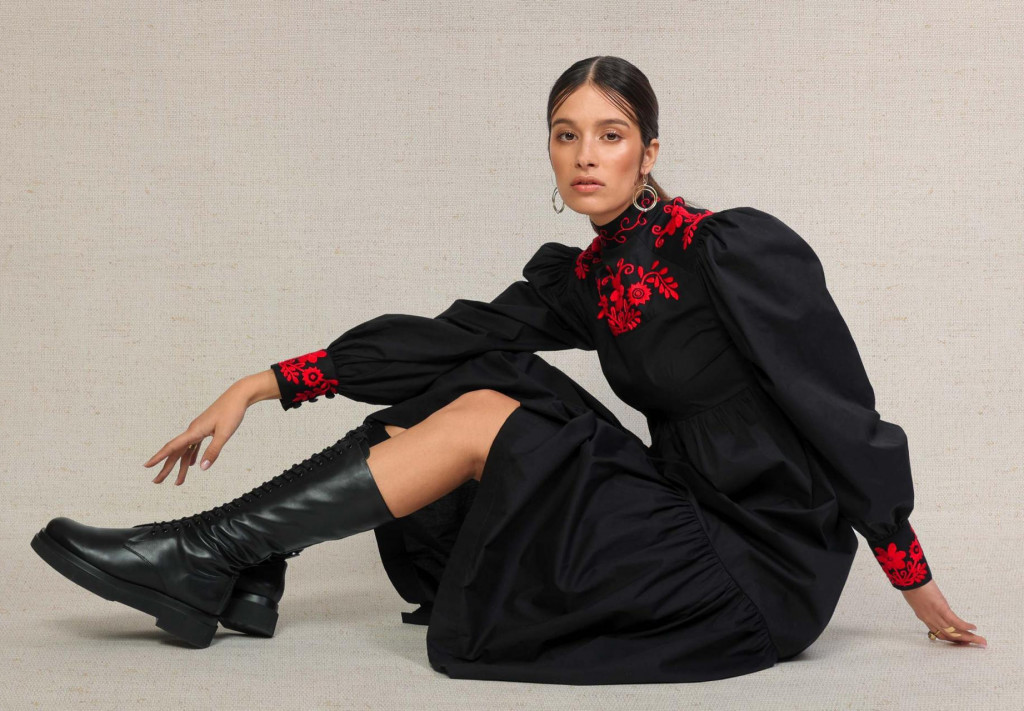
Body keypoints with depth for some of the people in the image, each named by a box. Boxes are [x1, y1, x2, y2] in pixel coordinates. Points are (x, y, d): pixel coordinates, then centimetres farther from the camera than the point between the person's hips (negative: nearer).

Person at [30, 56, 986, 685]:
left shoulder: (738, 247, -14)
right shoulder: (580, 277, 7)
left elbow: (844, 419, -12)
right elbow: (448, 337, 2)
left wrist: (914, 580, -8)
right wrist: (264, 385, -3)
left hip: (765, 572, -7)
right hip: (690, 530, 7)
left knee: (482, 420, -14)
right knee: (481, 380, -2)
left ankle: (206, 556, -7)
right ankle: (240, 577, -3)